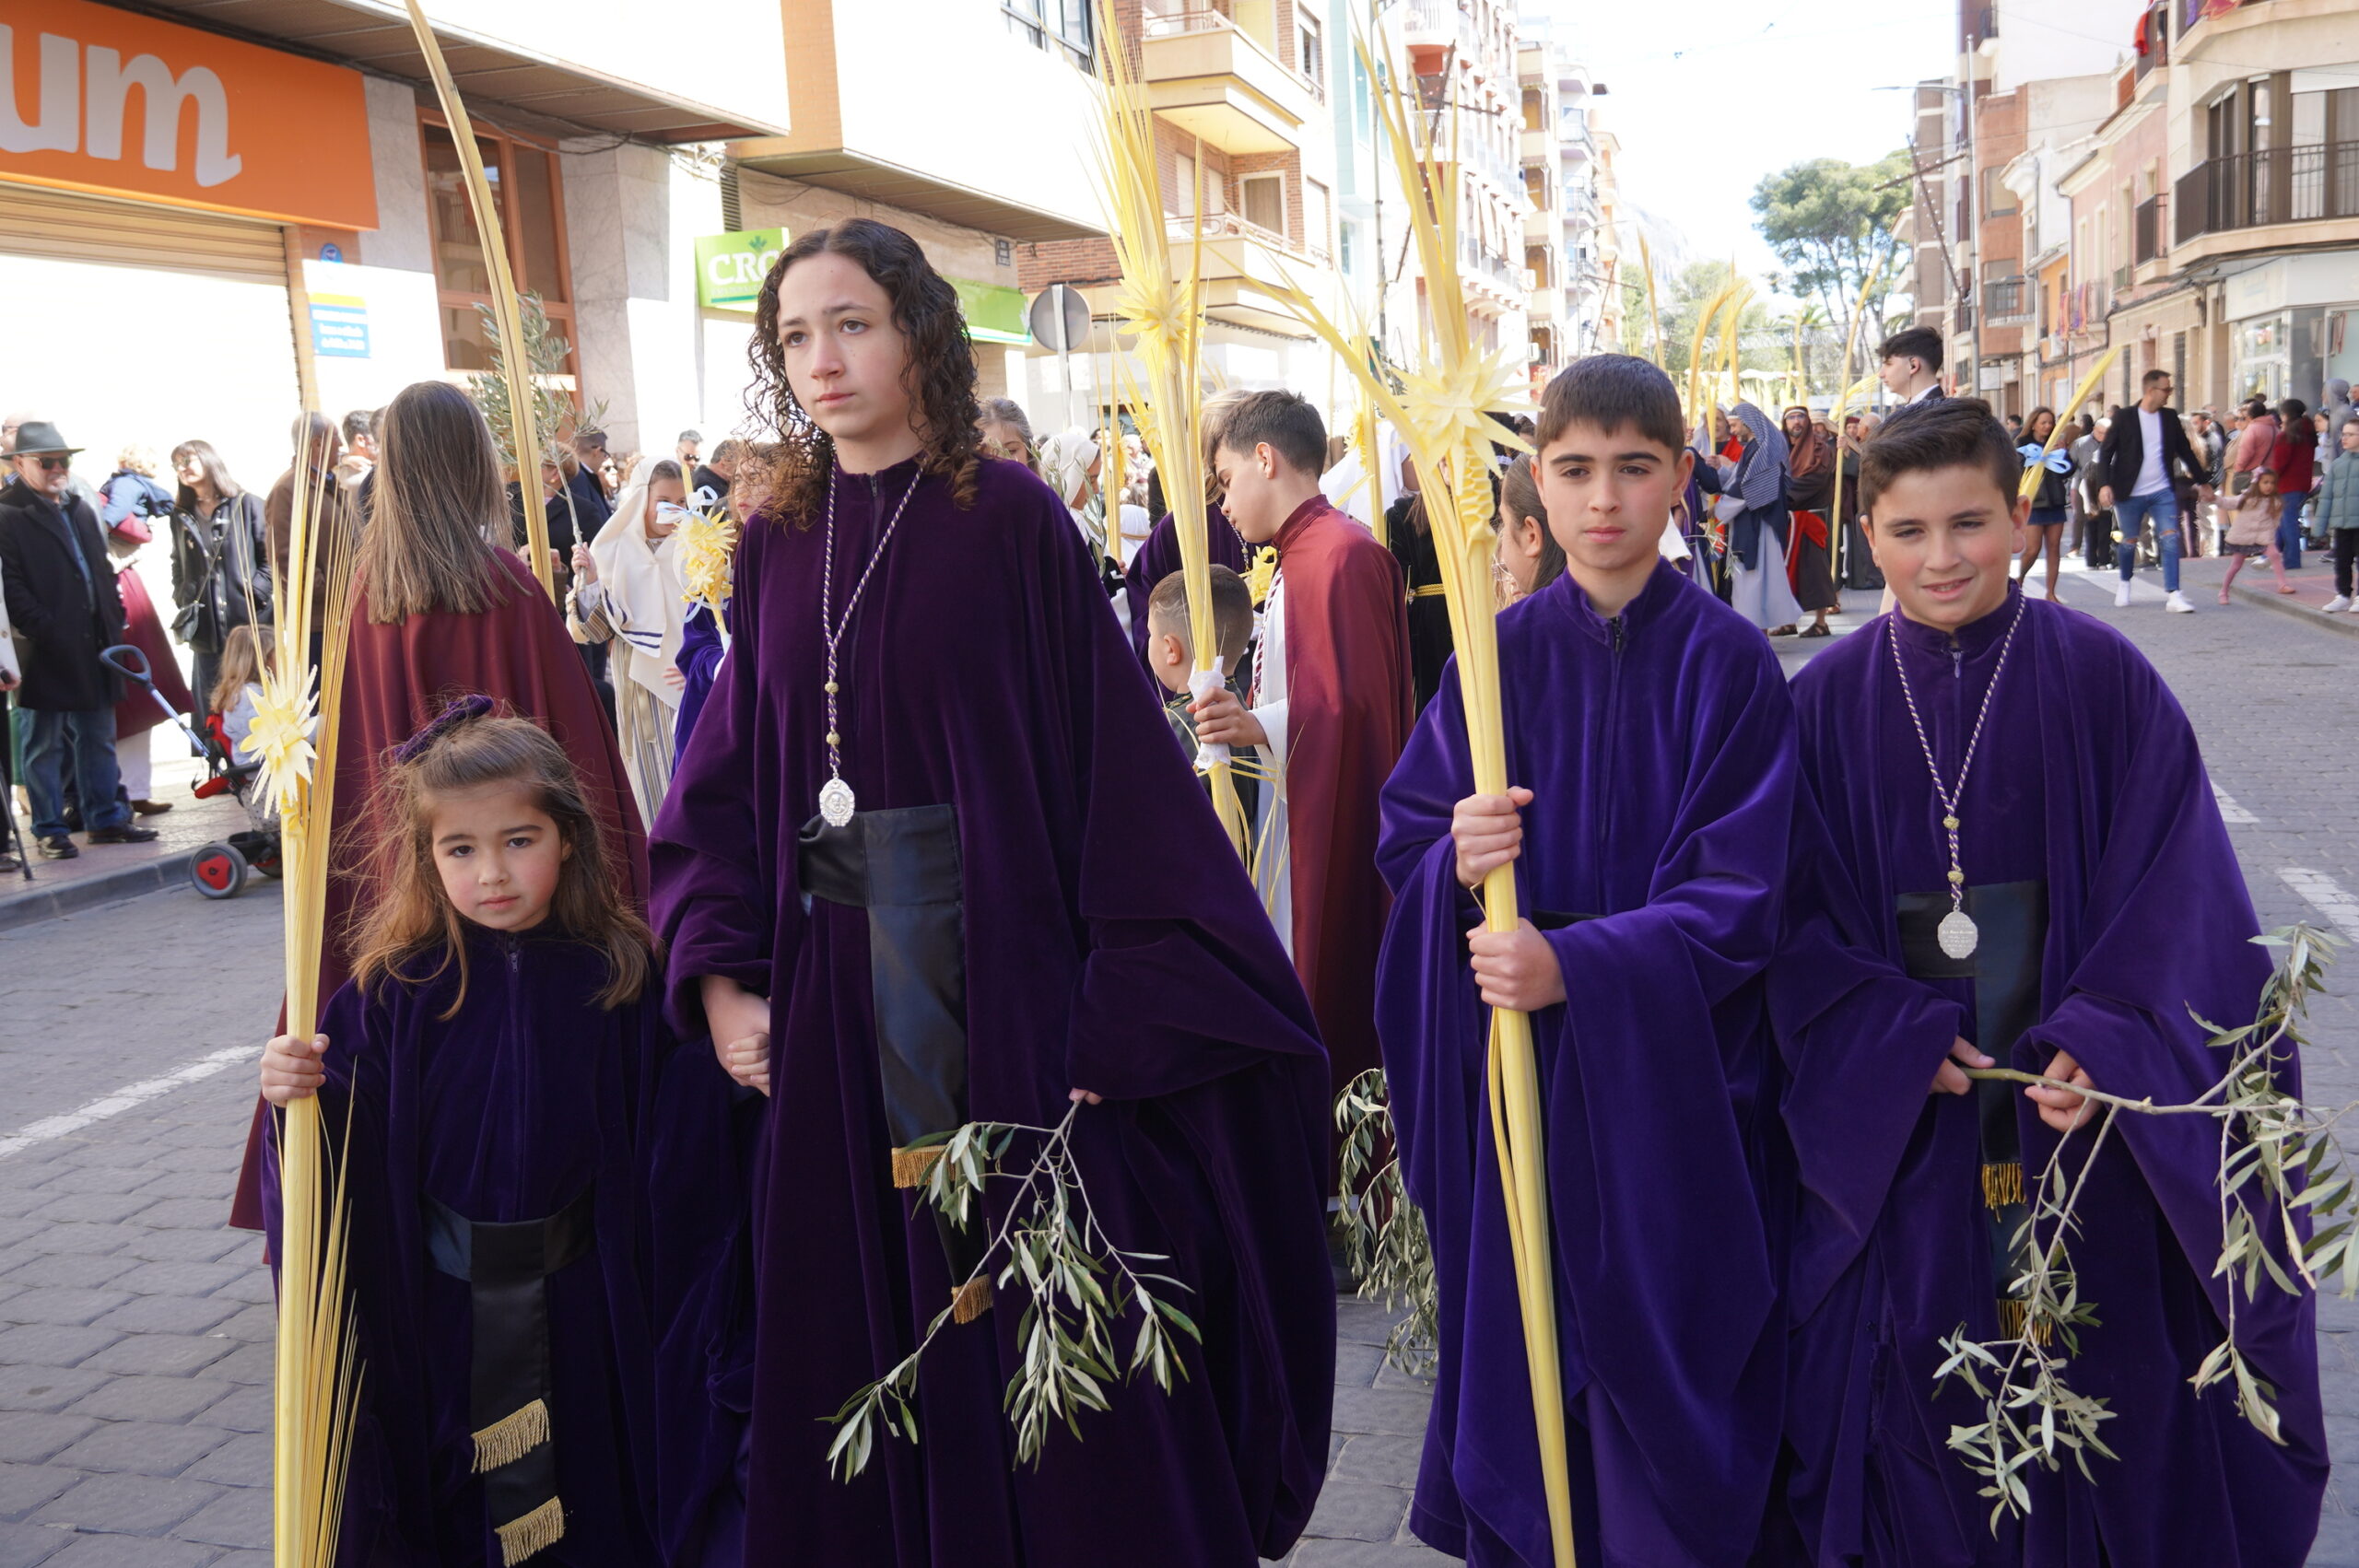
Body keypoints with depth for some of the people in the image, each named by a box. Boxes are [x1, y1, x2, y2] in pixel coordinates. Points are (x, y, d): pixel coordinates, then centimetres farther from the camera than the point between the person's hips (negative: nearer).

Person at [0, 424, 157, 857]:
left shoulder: (81, 509, 17)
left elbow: (103, 570, 20)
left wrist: (115, 622, 10)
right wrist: (42, 630, -19)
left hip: (93, 648, 7)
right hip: (47, 654, -7)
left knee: (98, 739, 13)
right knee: (45, 745, 2)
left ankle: (105, 818, 23)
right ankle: (48, 830, 9)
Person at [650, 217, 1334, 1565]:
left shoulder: (1011, 517, -6)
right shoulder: (779, 542, 7)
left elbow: (1111, 750, -10)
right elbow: (727, 778, 9)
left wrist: (1115, 1010, -16)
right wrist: (716, 971, -3)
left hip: (998, 970, -4)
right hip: (834, 988, 4)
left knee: (1042, 1321, 5)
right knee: (860, 1319, 12)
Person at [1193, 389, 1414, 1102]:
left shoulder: (1340, 554, -17)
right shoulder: (1301, 555, 14)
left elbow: (1355, 703, -24)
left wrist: (1261, 727, -35)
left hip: (1331, 825, -10)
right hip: (1295, 811, 10)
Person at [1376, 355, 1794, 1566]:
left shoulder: (1727, 662, -7)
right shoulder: (1500, 652, 2)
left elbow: (1742, 897, -12)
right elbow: (1405, 839, 3)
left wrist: (1578, 964, -24)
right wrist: (1454, 863, -19)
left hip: (1671, 1074, -2)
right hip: (1517, 1074, 3)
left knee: (1662, 1355, 5)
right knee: (1523, 1350, 10)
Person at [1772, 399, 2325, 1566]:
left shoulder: (2101, 677, -6)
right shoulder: (1829, 698, -2)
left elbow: (2178, 890, -6)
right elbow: (1798, 913, -1)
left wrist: (2104, 1046, -17)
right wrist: (1892, 1037, -13)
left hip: (2082, 1103, 0)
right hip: (1894, 1110, 1)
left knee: (2097, 1365, 11)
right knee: (1911, 1369, 9)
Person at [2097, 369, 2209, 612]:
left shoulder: (2170, 417, 7)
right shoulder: (2124, 417, -5)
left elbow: (2185, 450, 16)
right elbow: (2105, 452, -6)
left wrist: (2202, 482, 20)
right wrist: (2104, 484, -18)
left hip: (2162, 492, 3)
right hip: (2130, 493, -2)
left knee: (2170, 538, -10)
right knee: (2129, 541, 11)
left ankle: (2173, 595, -12)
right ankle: (2124, 585, 36)